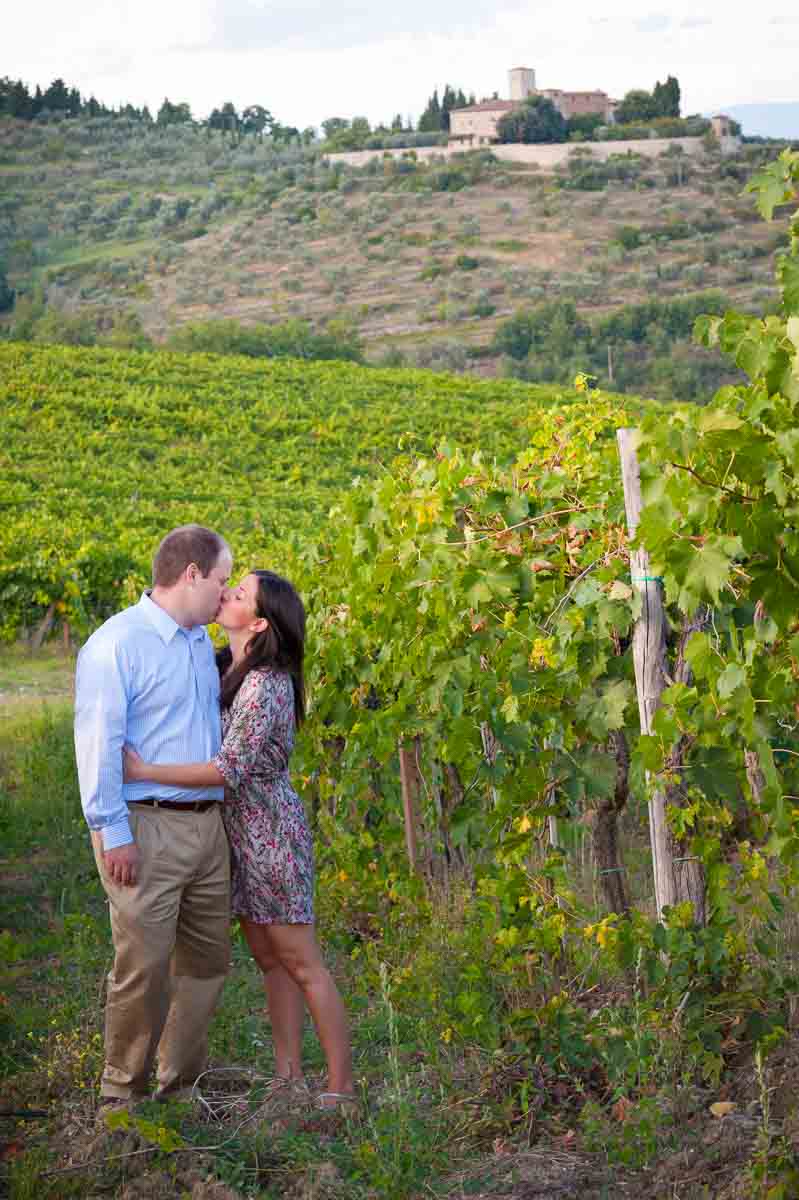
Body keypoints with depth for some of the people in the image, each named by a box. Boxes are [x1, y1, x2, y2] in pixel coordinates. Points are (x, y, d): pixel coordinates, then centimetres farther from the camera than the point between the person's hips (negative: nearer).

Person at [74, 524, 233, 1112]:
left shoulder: (201, 643, 16)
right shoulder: (118, 643, -11)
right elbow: (97, 742, -15)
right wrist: (112, 832, -18)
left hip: (207, 824, 8)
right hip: (146, 828, -8)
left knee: (206, 959, 13)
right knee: (144, 965, -7)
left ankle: (185, 1081, 26)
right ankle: (122, 1094, 6)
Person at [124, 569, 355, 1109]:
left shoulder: (266, 685, -22)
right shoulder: (226, 669, 5)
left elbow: (230, 769, -26)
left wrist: (144, 771, -25)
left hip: (269, 832, -9)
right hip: (238, 831, 9)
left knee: (300, 963, -2)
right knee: (268, 959, 13)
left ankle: (342, 1086, 6)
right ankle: (288, 1075, 20)